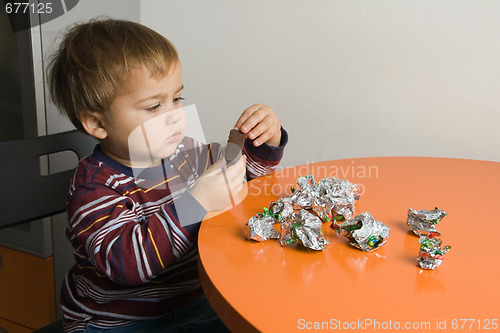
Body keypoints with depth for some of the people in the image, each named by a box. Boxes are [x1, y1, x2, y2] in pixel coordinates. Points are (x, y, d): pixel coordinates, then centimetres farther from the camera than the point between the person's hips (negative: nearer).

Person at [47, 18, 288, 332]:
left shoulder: (187, 154, -2)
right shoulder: (94, 188, -21)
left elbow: (248, 169, 14)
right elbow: (124, 261, -35)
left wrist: (267, 142, -8)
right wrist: (196, 204, -39)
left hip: (193, 304, 4)